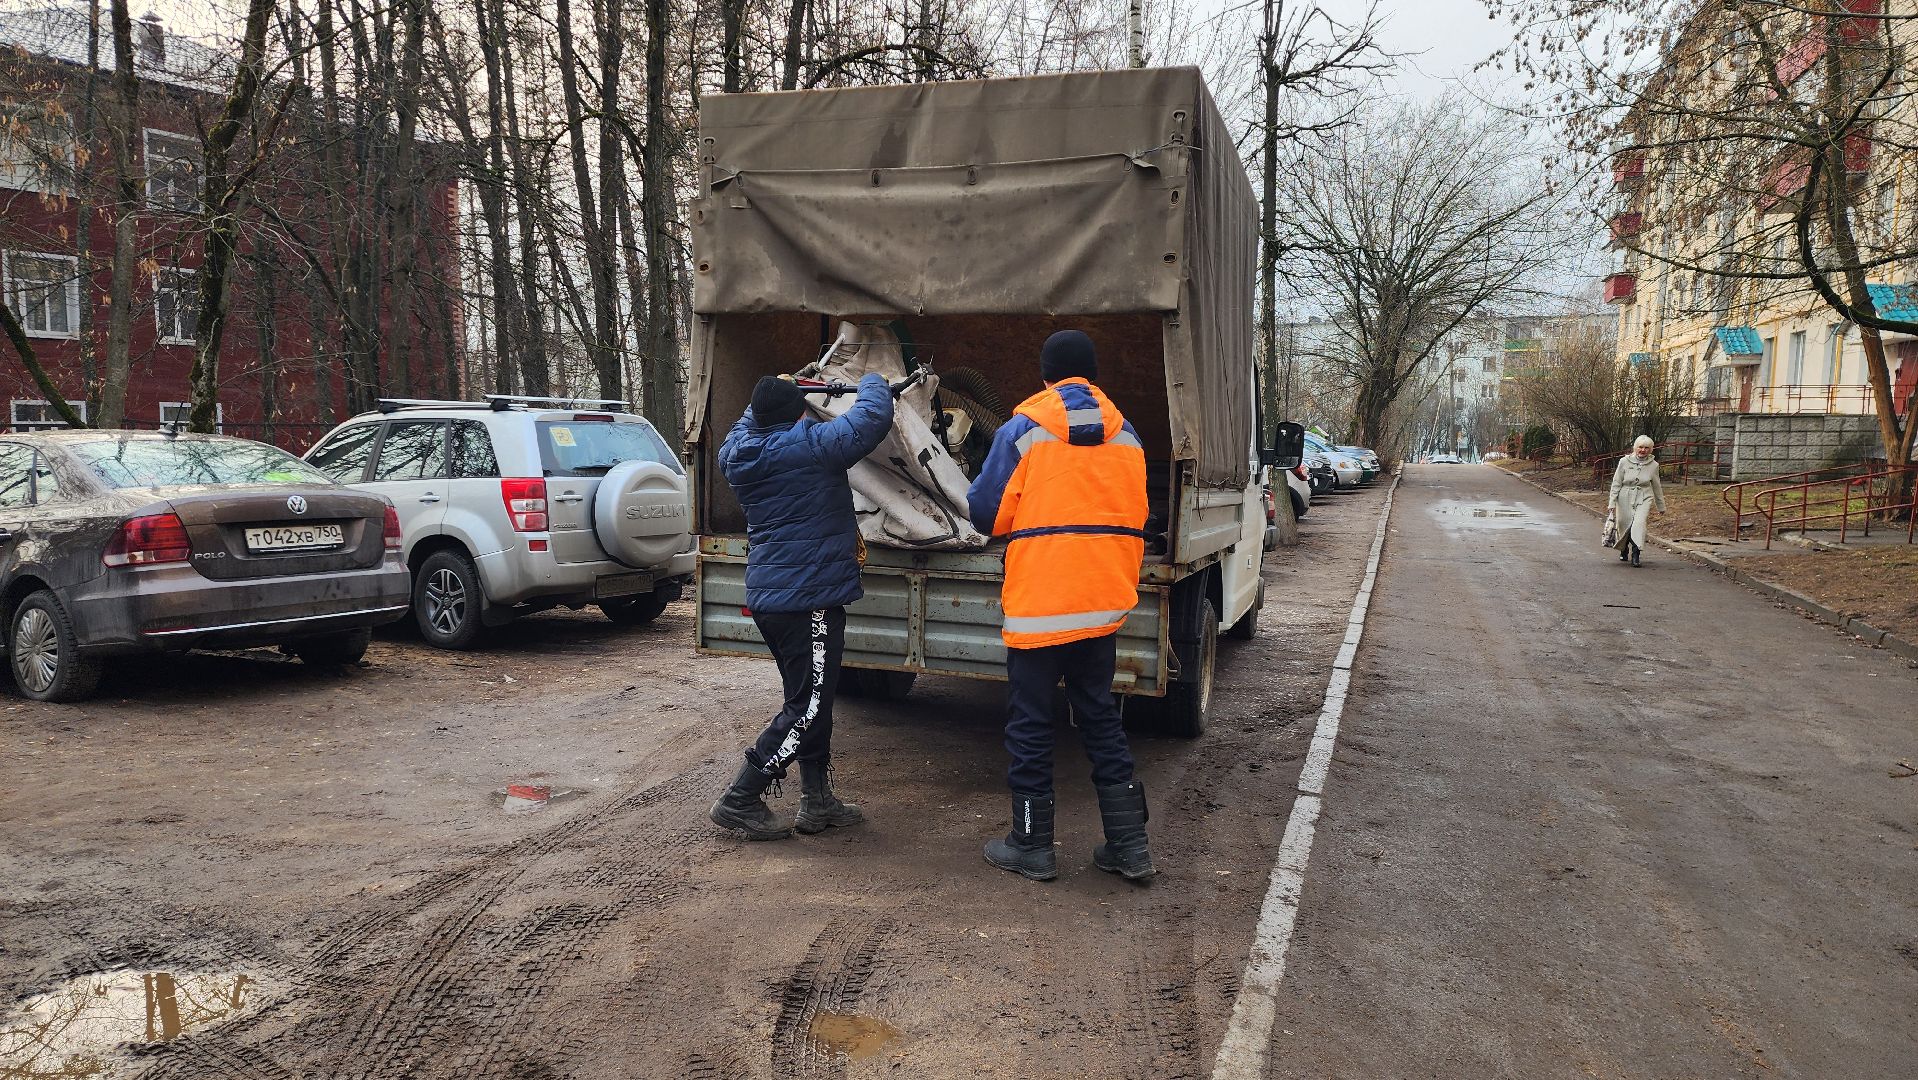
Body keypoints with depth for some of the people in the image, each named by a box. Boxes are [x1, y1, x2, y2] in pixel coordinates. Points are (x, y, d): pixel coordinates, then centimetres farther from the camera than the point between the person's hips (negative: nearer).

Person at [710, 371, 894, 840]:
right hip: (809, 596, -9)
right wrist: (871, 381, 7)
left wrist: (770, 396, 40)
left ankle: (817, 801, 25)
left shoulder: (739, 452, 6)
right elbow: (873, 418, -13)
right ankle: (740, 801, 2)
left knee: (809, 697, 18)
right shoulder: (810, 445, -16)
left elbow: (746, 426, 30)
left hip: (768, 596, 9)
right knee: (808, 706, -1)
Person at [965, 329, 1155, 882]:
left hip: (1039, 603, -4)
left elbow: (987, 513, -3)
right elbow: (1134, 519, 13)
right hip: (1104, 603, 5)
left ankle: (1031, 846, 15)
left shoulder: (1023, 430, -7)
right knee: (1101, 717, 15)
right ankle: (1130, 844, 17)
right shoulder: (1126, 436, 6)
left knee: (1030, 723, 7)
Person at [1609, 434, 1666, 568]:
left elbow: (1656, 487, 14)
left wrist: (1661, 506, 21)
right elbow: (1616, 483, 0)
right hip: (1625, 498, 0)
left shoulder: (1653, 465, 2)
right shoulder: (1624, 462, -3)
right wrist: (1612, 502, -4)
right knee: (1625, 525, 7)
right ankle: (1624, 551, 34)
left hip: (1644, 499, 0)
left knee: (1639, 523, -21)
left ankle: (1635, 554, -21)